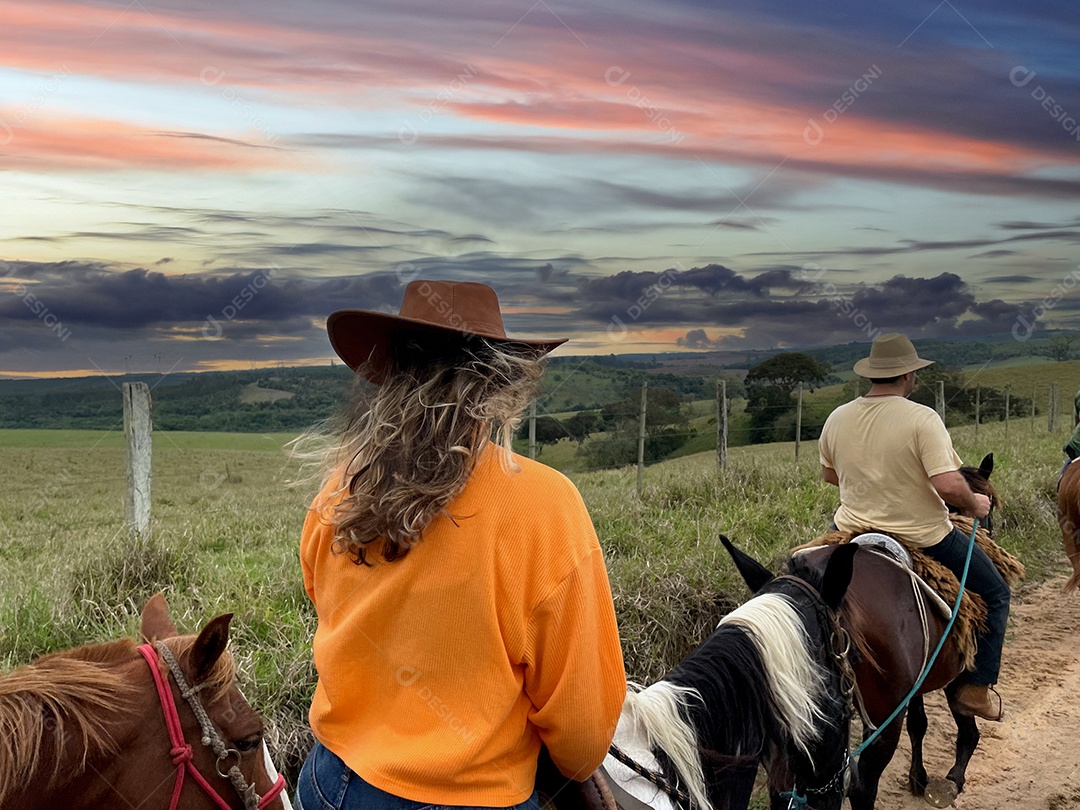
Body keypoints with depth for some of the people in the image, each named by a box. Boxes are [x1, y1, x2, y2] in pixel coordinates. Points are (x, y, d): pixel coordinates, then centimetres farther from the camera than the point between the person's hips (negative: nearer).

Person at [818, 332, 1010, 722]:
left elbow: (829, 474, 13)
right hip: (923, 539, -4)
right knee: (995, 593, 17)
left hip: (853, 531, 4)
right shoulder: (922, 419, -19)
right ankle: (976, 690, 19)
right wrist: (974, 504, -6)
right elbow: (948, 484, -26)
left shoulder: (837, 418, -2)